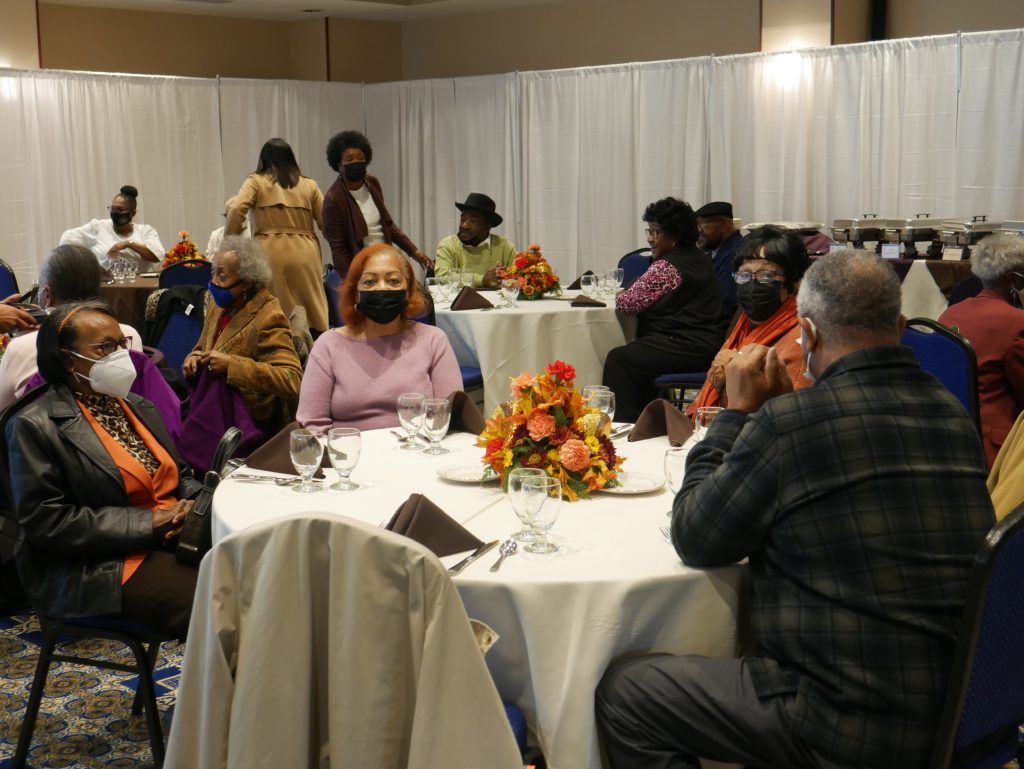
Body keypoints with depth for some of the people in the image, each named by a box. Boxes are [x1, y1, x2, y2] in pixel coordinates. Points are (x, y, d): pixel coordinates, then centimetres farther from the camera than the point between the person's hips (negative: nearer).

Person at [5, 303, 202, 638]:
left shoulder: (138, 406, 16)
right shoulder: (36, 426, -7)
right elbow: (44, 521, -13)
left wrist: (196, 505, -3)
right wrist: (148, 524, -16)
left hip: (177, 536, 7)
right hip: (98, 566, -7)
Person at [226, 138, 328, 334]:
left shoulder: (256, 181, 7)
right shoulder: (309, 184, 14)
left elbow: (236, 211, -7)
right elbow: (327, 223, 10)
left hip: (271, 254, -2)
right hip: (305, 255, 2)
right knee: (313, 315, 4)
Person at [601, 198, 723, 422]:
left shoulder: (666, 266, -15)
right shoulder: (699, 258, 15)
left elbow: (628, 302, -13)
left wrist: (619, 295, 9)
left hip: (688, 348, -11)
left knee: (617, 360, -10)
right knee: (632, 355, 21)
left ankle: (625, 422, -8)